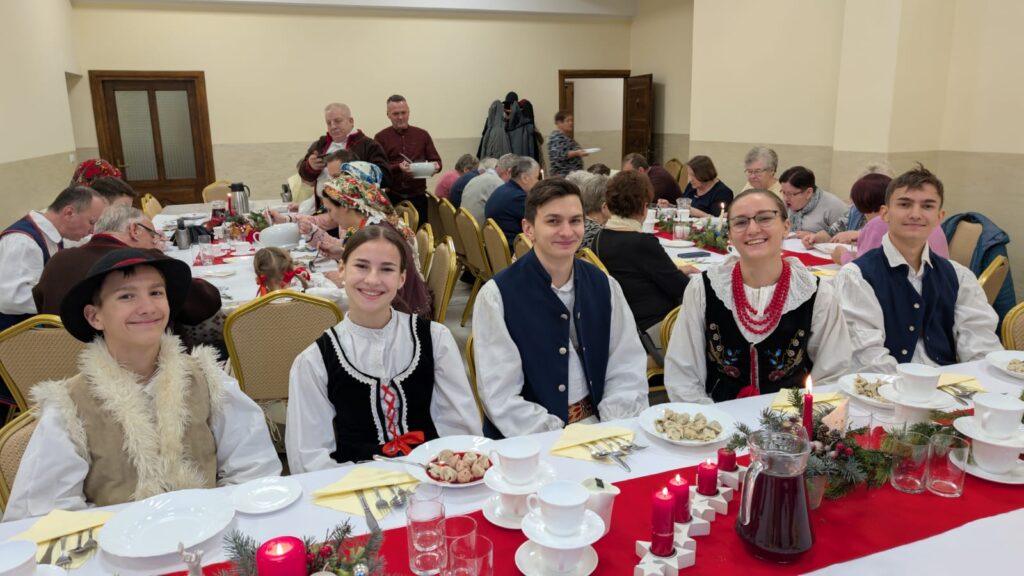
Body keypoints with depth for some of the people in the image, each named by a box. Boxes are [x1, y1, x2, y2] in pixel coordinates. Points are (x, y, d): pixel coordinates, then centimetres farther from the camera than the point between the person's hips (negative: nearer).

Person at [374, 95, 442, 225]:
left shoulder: (422, 135, 11)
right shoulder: (381, 137, 5)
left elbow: (436, 159, 11)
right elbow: (378, 168, -3)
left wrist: (435, 166, -13)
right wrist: (398, 168, -22)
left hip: (418, 196, 2)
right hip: (391, 197, -1)